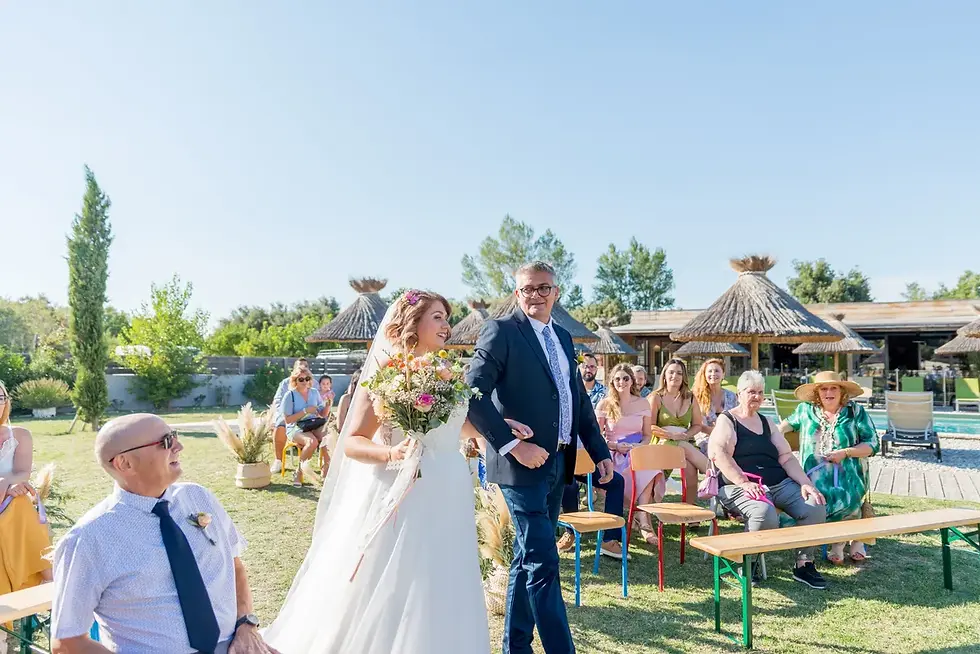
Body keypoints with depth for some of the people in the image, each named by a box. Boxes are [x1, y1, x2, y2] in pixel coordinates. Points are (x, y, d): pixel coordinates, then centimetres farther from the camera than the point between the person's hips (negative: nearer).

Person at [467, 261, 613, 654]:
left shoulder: (563, 338, 14)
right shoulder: (501, 331, -9)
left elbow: (580, 399, 20)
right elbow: (473, 395, -18)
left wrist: (600, 452, 15)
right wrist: (513, 445, -21)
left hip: (557, 464, 8)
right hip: (523, 462, -8)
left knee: (528, 559, 16)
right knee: (543, 563, -5)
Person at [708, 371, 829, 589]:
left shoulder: (767, 423, 22)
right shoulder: (727, 420, 4)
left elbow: (786, 457, 16)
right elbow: (720, 455, -12)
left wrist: (806, 483, 0)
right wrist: (745, 482, -23)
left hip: (779, 484, 6)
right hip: (739, 487, -6)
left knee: (816, 507, -17)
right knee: (765, 513, -36)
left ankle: (804, 565, -1)